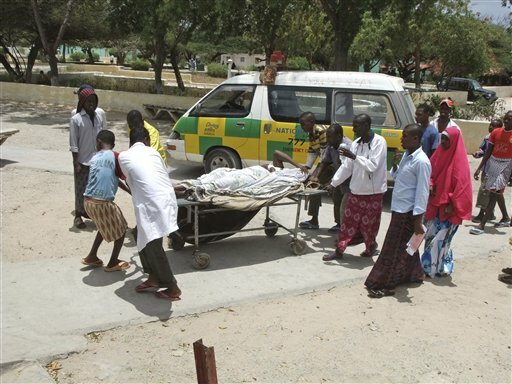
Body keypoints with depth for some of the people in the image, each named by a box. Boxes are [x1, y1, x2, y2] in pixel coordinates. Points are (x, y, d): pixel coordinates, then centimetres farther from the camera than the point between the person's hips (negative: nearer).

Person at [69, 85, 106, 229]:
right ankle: (78, 215, 23)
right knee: (81, 189, 7)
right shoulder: (76, 119, -13)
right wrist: (76, 163, -11)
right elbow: (73, 144, -10)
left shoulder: (101, 113, -2)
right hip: (83, 160, -4)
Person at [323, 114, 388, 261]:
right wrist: (333, 183, 9)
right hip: (356, 190, 6)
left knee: (368, 225, 7)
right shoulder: (356, 143, 5)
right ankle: (339, 250, 16)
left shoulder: (379, 142, -15)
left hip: (373, 192, -6)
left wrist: (354, 156, -26)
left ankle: (371, 247, 29)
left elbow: (373, 166, -23)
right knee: (348, 221, 9)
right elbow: (347, 166, 9)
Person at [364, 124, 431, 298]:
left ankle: (384, 285, 5)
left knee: (393, 248, -3)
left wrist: (418, 220, -22)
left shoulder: (421, 161, -19)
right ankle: (414, 274, 38)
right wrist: (395, 165, -1)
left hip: (407, 212, -9)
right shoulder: (406, 155, 8)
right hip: (399, 208, 9)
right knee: (404, 246, 21)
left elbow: (422, 192, -21)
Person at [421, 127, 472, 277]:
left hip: (448, 207, -7)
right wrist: (430, 185, -5)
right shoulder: (440, 153, 6)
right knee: (431, 235, 10)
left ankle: (432, 268, 9)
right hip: (435, 203, 7)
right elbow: (430, 172, 14)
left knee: (440, 238, -2)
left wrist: (452, 205, -16)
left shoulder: (459, 160, -13)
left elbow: (461, 185, -15)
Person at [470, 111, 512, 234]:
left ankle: (482, 225, -9)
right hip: (493, 163, 5)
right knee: (497, 192, 18)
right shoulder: (496, 132, 3)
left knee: (494, 194, -10)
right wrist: (479, 168, 5)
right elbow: (488, 152, 7)